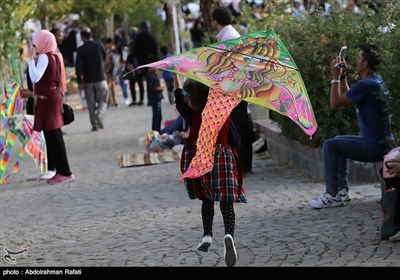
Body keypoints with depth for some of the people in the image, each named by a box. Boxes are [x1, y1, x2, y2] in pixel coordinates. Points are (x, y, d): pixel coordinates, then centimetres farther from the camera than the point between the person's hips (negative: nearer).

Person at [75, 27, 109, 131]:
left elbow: (78, 66, -13)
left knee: (91, 103, 8)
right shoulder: (99, 46, -4)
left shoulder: (81, 49, -8)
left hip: (88, 80, 0)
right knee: (103, 100, 9)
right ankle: (100, 115, -17)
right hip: (100, 78, 0)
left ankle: (94, 124, 5)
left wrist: (80, 81, -8)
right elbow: (105, 58, 10)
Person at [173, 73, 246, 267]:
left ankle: (207, 235, 12)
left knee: (207, 200, 21)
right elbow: (234, 140, 5)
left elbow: (179, 99, 11)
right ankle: (229, 234, -28)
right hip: (224, 160, -1)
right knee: (226, 201, -5)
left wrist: (175, 74, 21)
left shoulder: (193, 116, -3)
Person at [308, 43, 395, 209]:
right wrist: (342, 77, 14)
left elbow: (335, 103, -18)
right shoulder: (377, 80, 12)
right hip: (383, 142, 10)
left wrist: (335, 77, -8)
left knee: (329, 146, -8)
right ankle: (342, 190, 26)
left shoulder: (365, 85, -21)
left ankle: (332, 195, -5)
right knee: (339, 141, 27)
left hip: (375, 147, -10)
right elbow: (346, 97, 24)